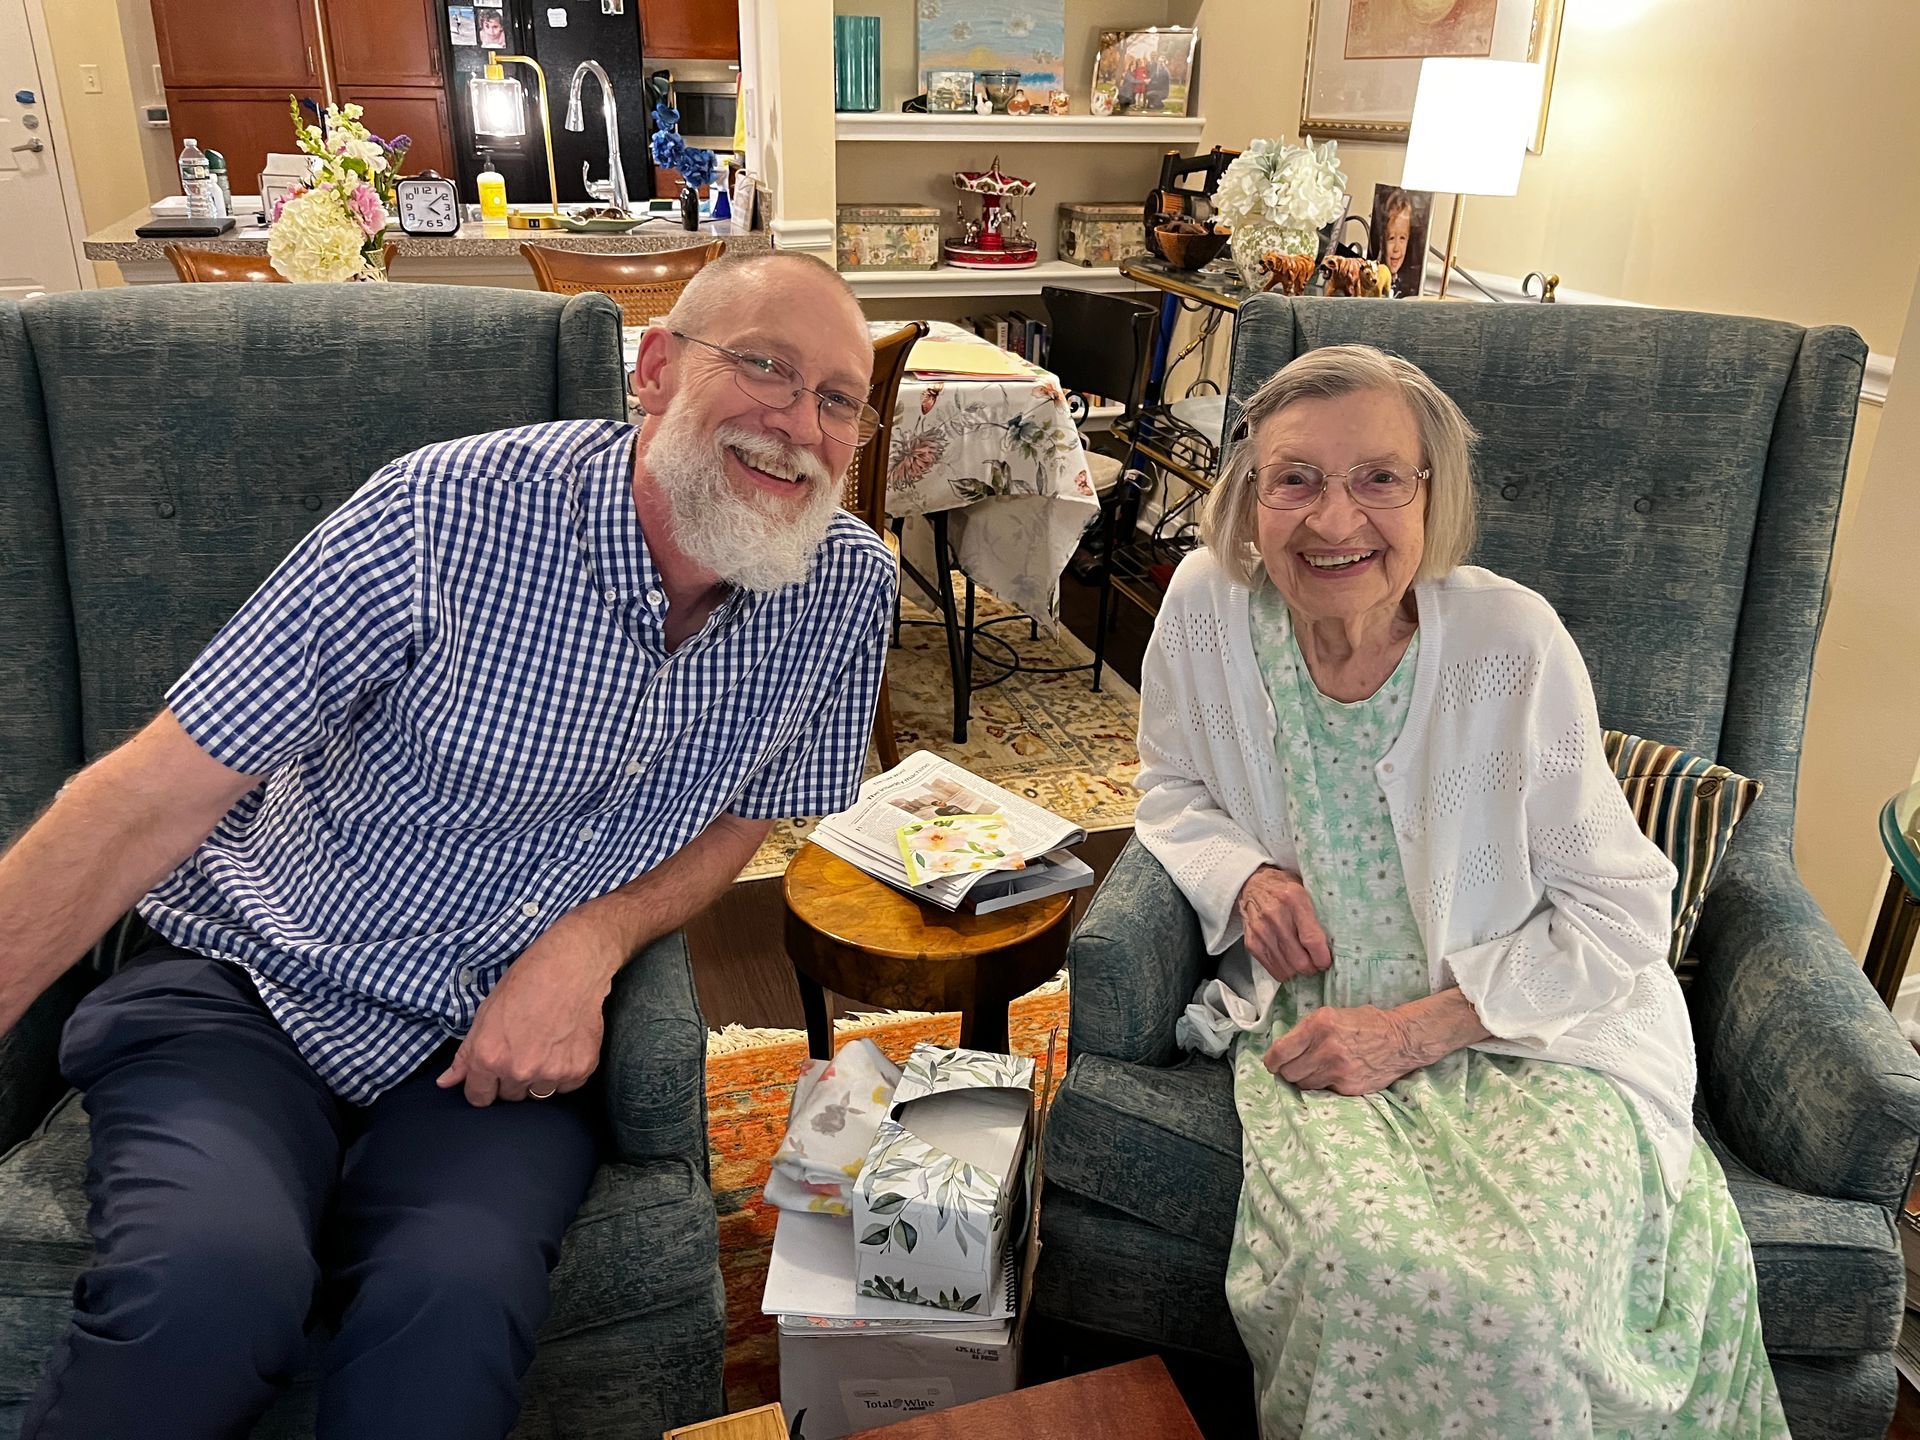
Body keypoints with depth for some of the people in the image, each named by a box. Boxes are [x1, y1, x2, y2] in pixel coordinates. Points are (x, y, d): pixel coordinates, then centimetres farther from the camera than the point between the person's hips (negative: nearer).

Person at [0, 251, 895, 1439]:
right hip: (244, 990, -1)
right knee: (212, 1283, -28)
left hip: (511, 1038, 2)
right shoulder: (454, 511, -18)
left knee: (457, 1298, -27)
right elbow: (154, 795, -13)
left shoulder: (849, 587, -6)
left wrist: (588, 944, -12)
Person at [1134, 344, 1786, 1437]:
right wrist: (1248, 875, -11)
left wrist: (1417, 1029, -16)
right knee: (1355, 1268, -28)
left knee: (1516, 1306, -27)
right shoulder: (1207, 608, -8)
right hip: (1309, 1015, 2)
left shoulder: (1515, 643, -16)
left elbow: (1623, 913, -8)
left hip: (1533, 1035, -1)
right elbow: (1175, 791, 11)